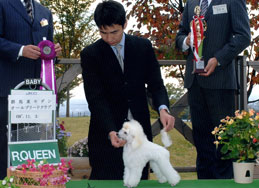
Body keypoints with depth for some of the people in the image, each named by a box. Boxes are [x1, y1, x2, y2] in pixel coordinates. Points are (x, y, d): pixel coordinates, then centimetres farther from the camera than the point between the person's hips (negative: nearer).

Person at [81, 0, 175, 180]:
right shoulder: (90, 54, -5)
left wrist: (163, 109, -20)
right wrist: (110, 132, -26)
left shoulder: (144, 47, 3)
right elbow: (96, 98, -12)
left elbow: (155, 84, 2)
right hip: (107, 132, -2)